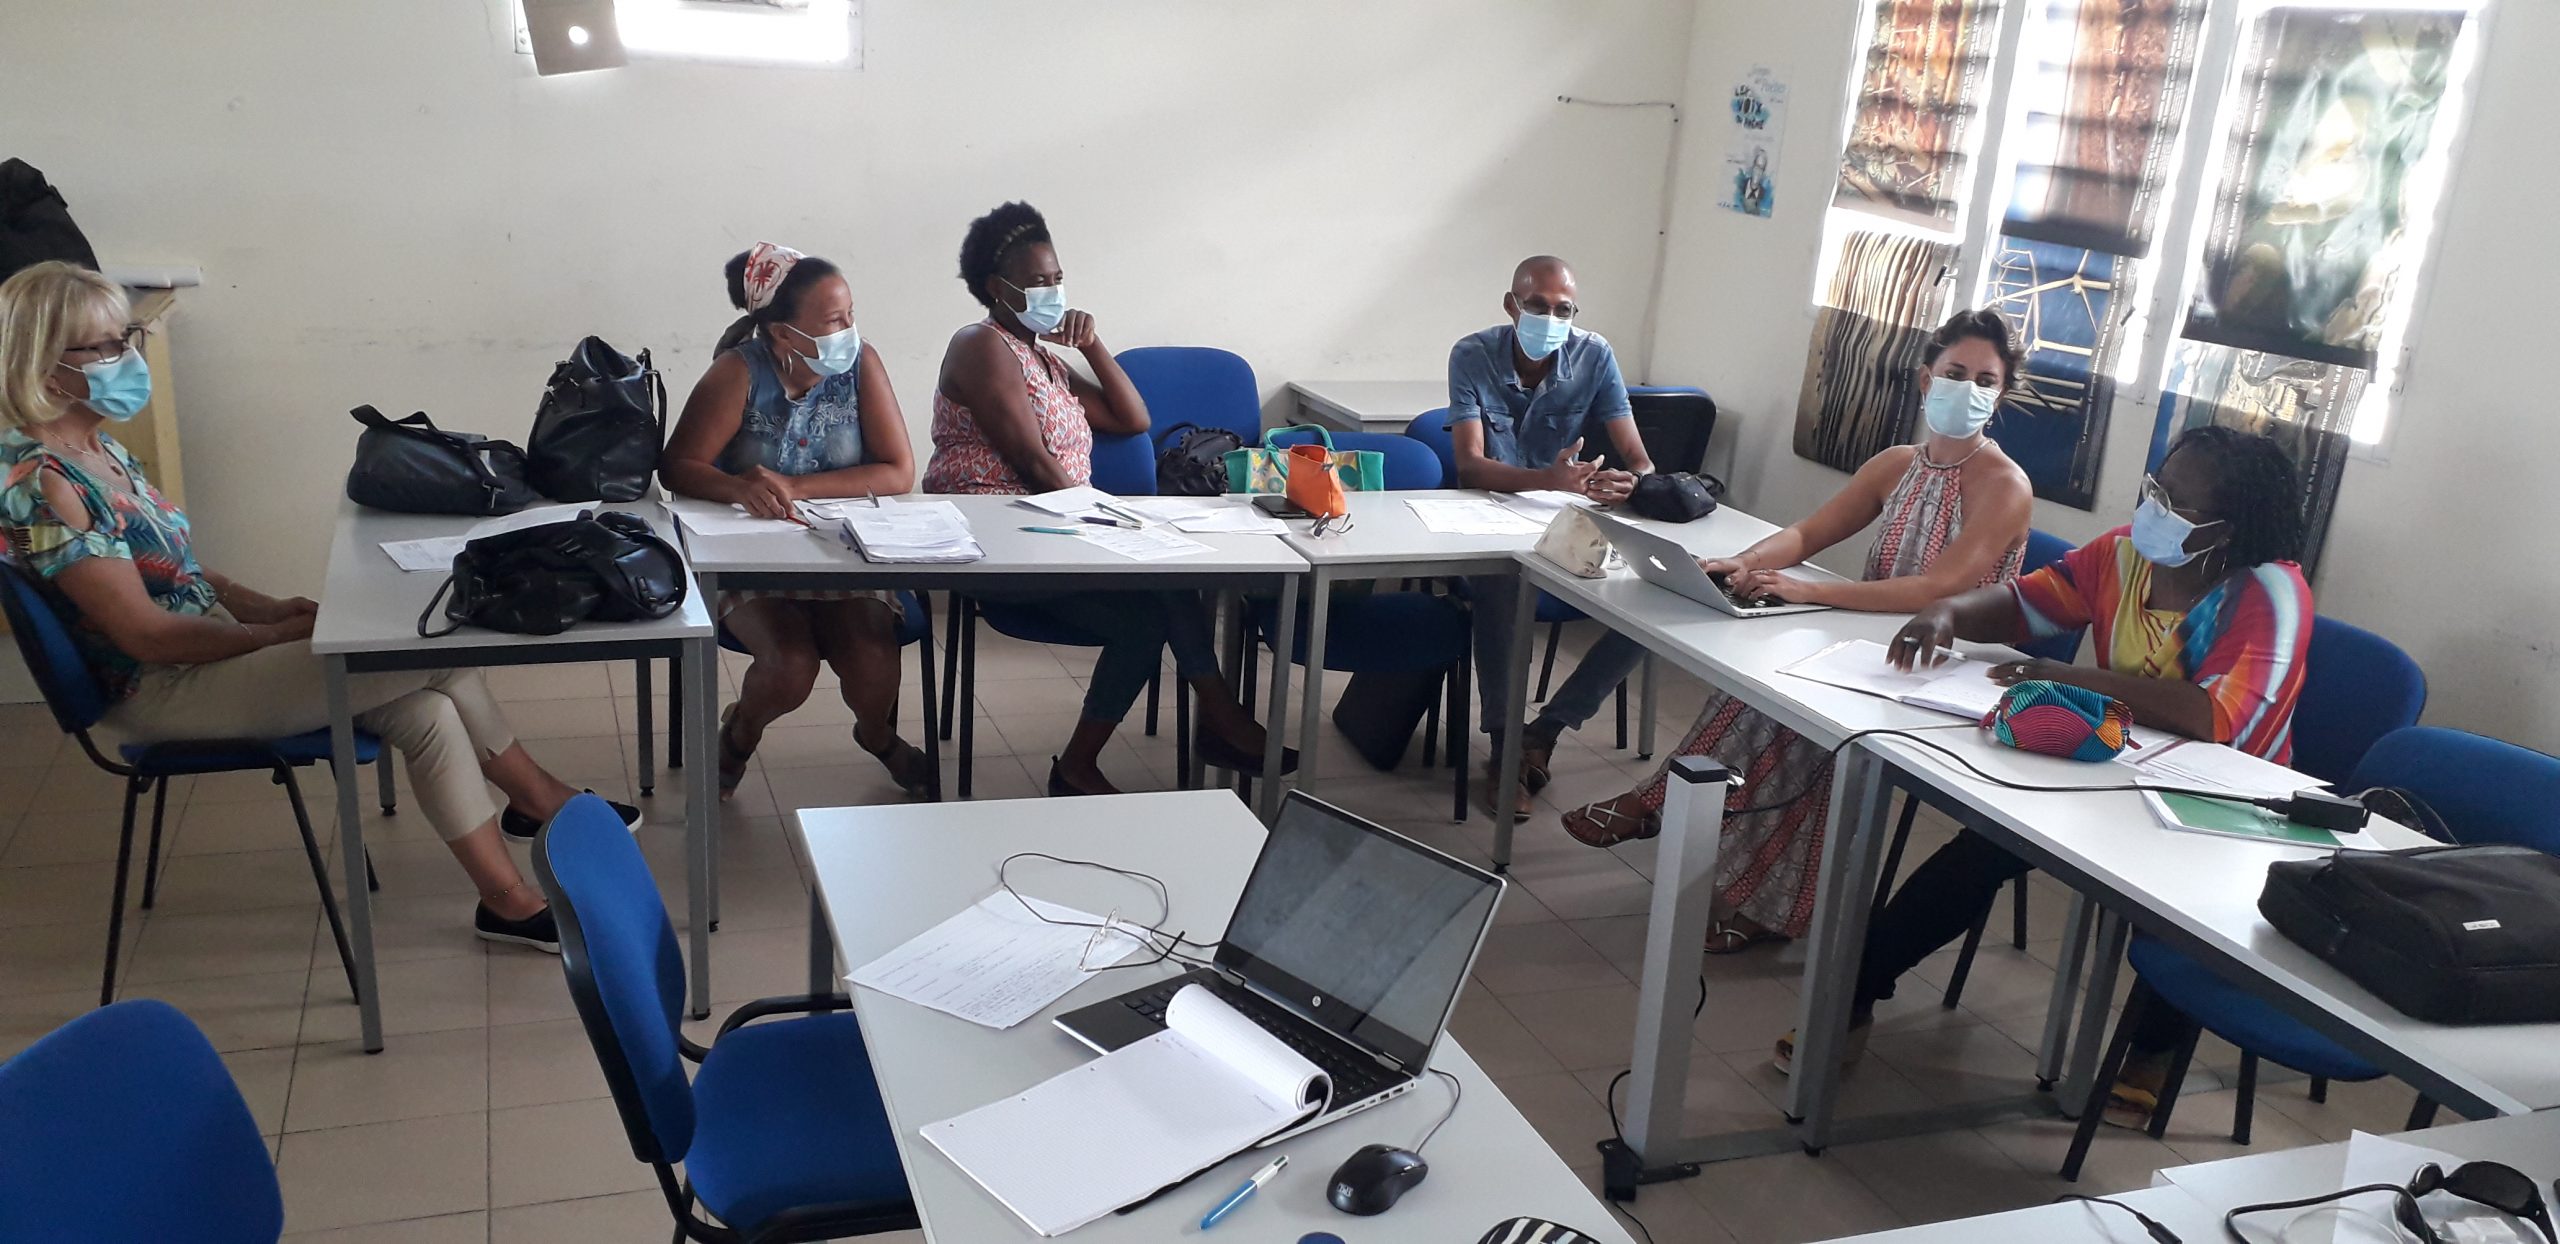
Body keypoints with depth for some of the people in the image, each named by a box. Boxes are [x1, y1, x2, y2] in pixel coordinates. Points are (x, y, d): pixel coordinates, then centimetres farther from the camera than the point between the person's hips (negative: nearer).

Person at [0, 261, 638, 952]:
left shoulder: (97, 448, 9)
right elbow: (146, 635, -21)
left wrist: (262, 605, 4)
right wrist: (277, 633, -11)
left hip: (211, 649, 9)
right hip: (160, 694, -9)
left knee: (427, 712, -7)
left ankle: (510, 901, 3)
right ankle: (537, 795, 5)